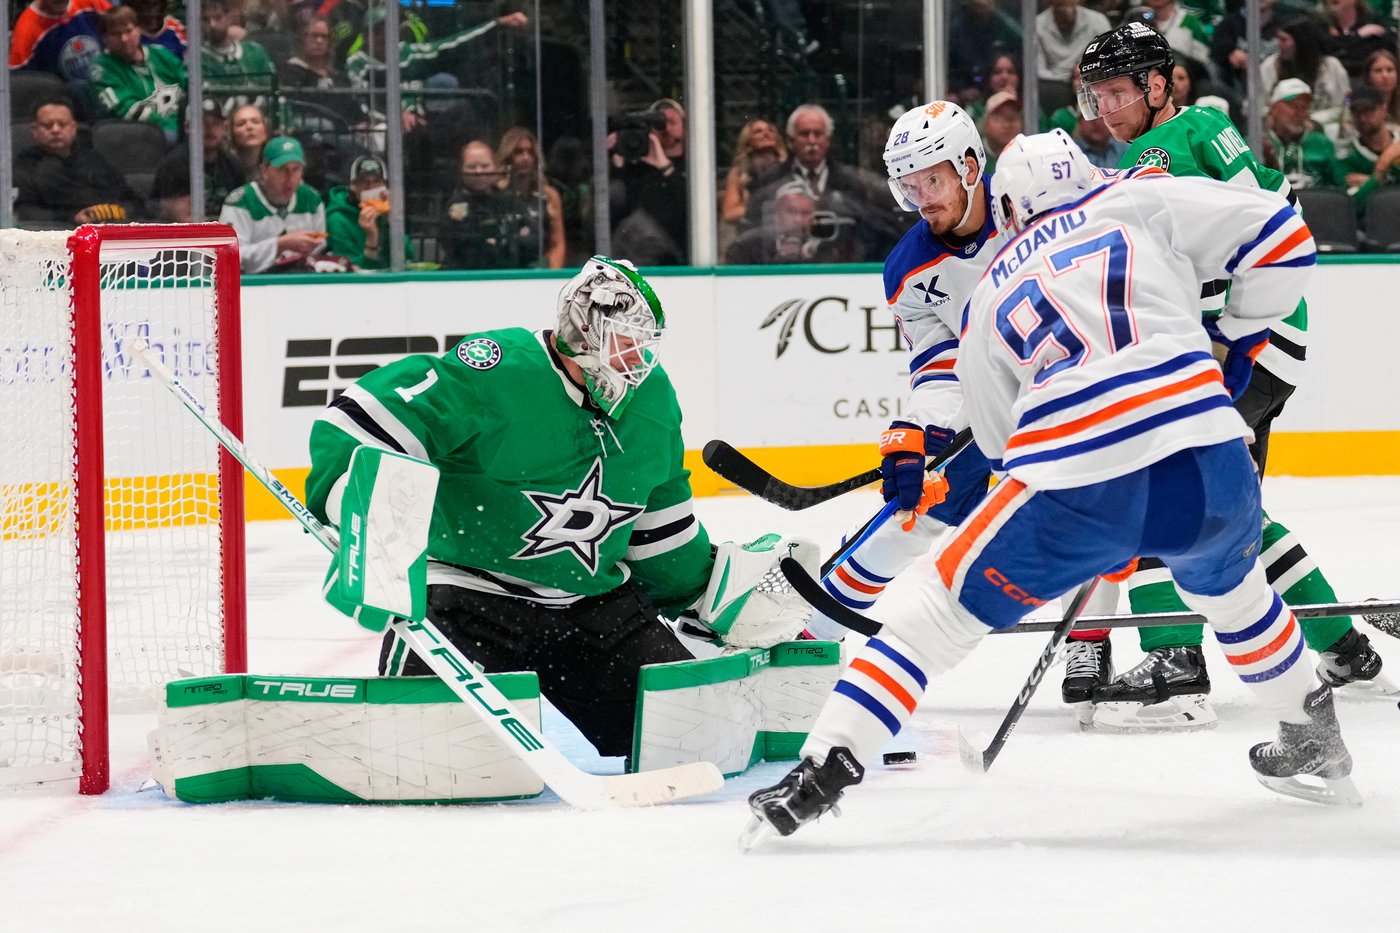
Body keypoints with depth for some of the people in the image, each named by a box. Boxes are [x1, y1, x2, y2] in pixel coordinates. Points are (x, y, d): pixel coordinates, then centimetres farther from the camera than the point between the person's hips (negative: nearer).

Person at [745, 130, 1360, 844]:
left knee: (943, 608, 13)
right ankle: (1313, 741, 46)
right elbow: (1278, 236, 12)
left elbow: (1001, 442, 31)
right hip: (1208, 462, 1)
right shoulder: (1141, 202, 19)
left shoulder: (988, 300, 25)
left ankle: (823, 768, 4)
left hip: (1076, 492, -1)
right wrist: (1234, 344, 27)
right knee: (1228, 585, 35)